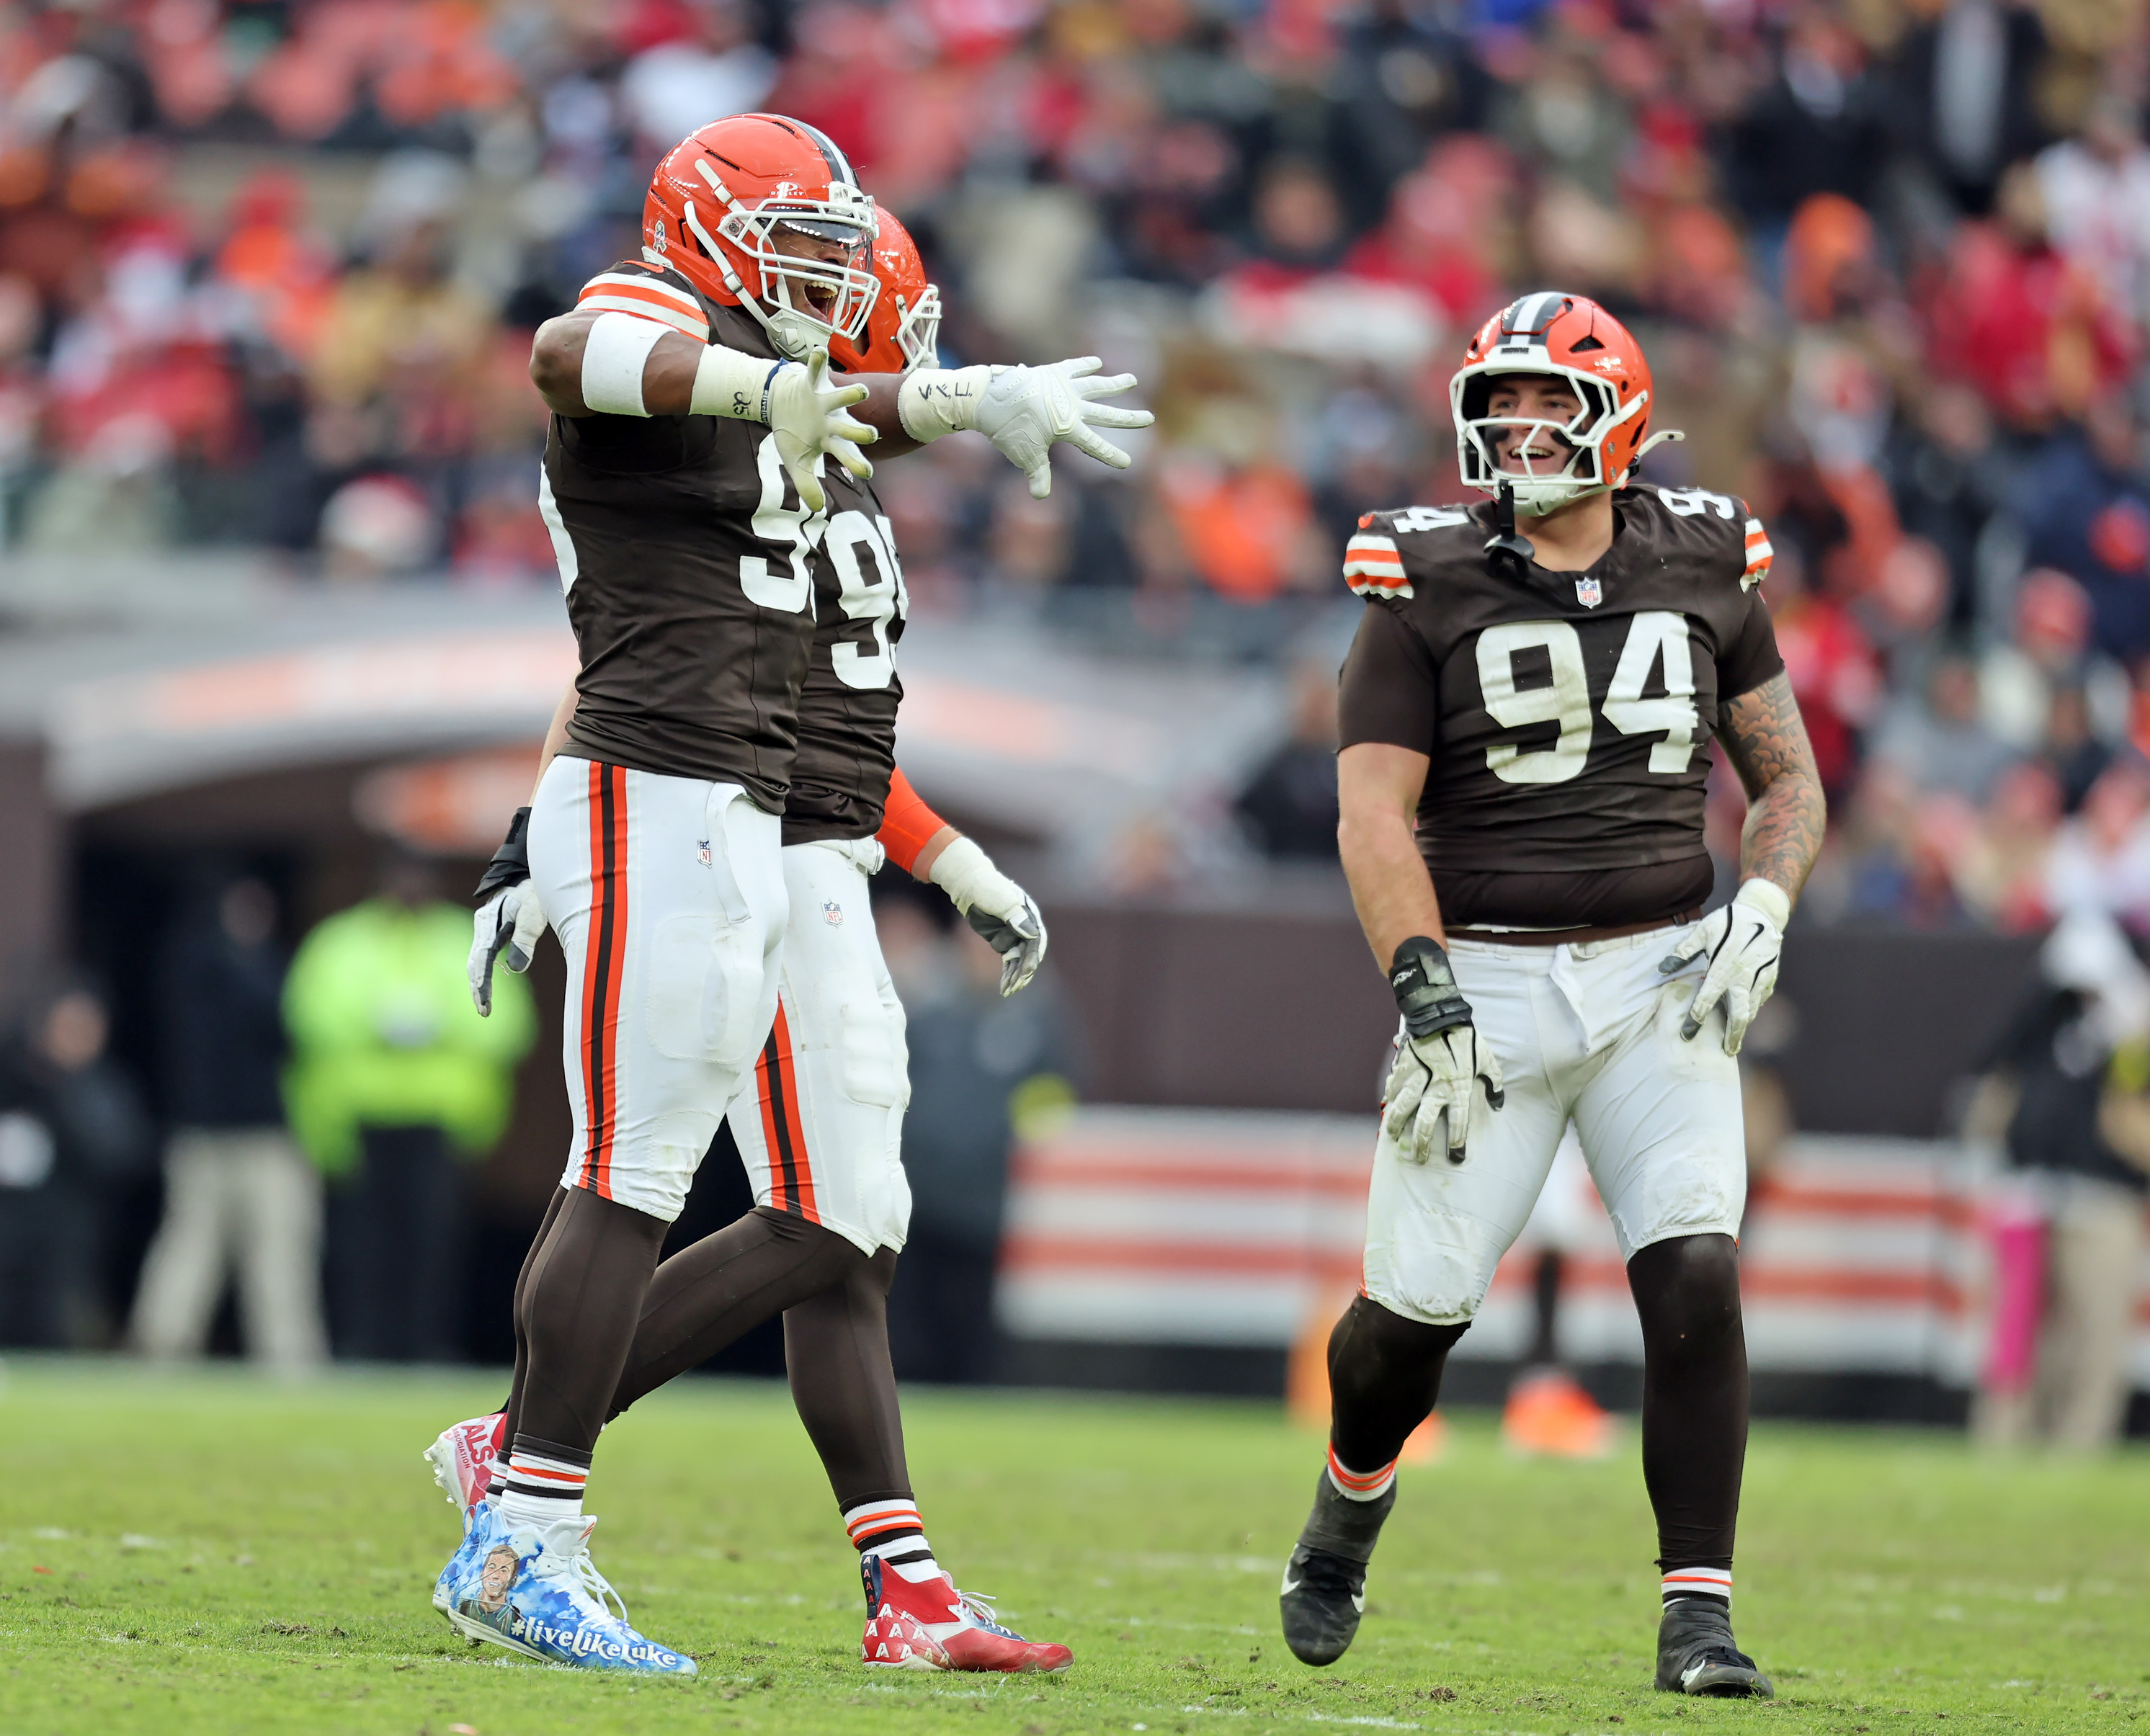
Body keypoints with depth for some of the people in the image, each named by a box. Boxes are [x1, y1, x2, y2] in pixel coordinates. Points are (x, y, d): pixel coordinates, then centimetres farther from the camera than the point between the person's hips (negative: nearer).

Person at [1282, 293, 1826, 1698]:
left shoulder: (1705, 571, 5)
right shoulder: (1431, 583, -3)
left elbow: (1789, 779, 12)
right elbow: (1375, 812, -7)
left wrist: (1763, 908, -7)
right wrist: (1425, 995, -18)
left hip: (1661, 977, 1)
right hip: (1488, 977, -1)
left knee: (1696, 1278, -15)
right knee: (1418, 1303, 2)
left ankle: (1700, 1618, -9)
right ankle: (1353, 1494, 36)